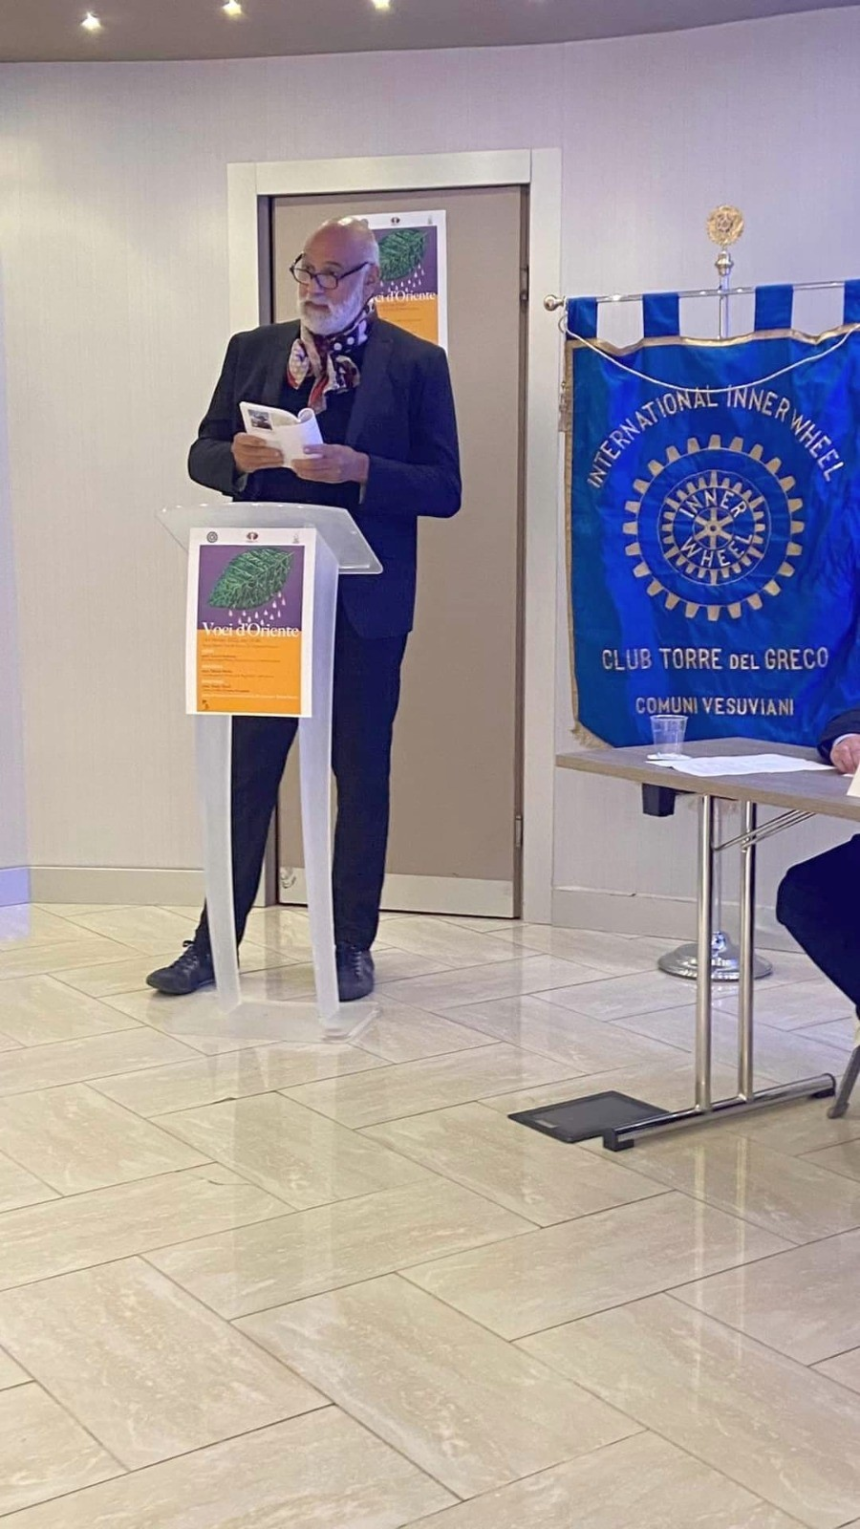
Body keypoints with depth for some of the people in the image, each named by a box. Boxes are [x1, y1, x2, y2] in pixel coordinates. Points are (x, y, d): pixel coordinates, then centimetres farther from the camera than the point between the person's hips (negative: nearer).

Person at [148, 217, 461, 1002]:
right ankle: (216, 939, 18)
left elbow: (443, 488, -5)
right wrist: (239, 456, -12)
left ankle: (352, 946, 18)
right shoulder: (252, 350, 9)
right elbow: (203, 454, 10)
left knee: (362, 775, 6)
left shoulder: (416, 363, -1)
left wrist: (360, 470, -21)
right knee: (247, 769, 8)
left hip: (365, 604, -2)